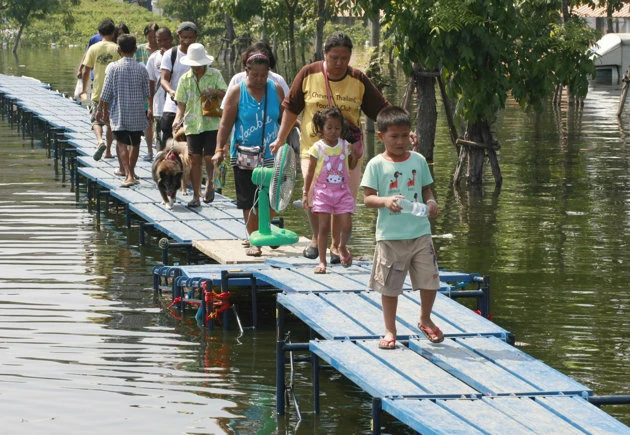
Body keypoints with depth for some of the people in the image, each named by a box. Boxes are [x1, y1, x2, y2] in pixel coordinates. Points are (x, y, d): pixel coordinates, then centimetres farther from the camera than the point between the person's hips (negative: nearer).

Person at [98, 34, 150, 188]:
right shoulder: (141, 69, -4)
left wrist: (105, 110, 9)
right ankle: (131, 172, 35)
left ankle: (128, 175, -18)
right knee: (135, 143, 19)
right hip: (137, 114, 2)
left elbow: (106, 93, -6)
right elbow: (147, 94, 4)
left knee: (121, 142, -1)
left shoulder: (113, 67, -8)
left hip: (119, 113, -2)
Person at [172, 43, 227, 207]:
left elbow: (226, 94, 3)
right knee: (194, 159, -1)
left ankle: (210, 184, 21)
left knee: (209, 157, -8)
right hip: (192, 124, 2)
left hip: (212, 124, -2)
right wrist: (178, 119, -11)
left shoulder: (215, 75, 2)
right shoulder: (185, 79, 7)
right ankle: (196, 196, 4)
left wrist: (214, 92, -17)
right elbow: (181, 103, 6)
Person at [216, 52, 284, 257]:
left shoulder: (276, 90, 6)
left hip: (271, 155, 2)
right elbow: (226, 123, -2)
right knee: (249, 202, -2)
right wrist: (220, 149, -9)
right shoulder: (236, 92, -2)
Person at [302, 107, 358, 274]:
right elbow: (310, 172, 1)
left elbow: (351, 166, 15)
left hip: (342, 191, 2)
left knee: (346, 226, -6)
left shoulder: (345, 146, 4)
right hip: (323, 191, -2)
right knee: (324, 227, -4)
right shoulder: (318, 148, -3)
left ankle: (342, 247, 26)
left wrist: (355, 155, -5)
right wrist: (305, 194, -1)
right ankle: (322, 261, 3)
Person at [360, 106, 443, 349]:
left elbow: (426, 189, 13)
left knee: (430, 280, 6)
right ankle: (390, 331, 19)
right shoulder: (377, 165, -4)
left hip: (420, 231, 3)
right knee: (389, 286, 5)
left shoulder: (418, 160, 6)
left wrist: (431, 202, -8)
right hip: (390, 235, -3)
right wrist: (385, 201, -25)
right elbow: (368, 198, -6)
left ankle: (425, 320, 31)